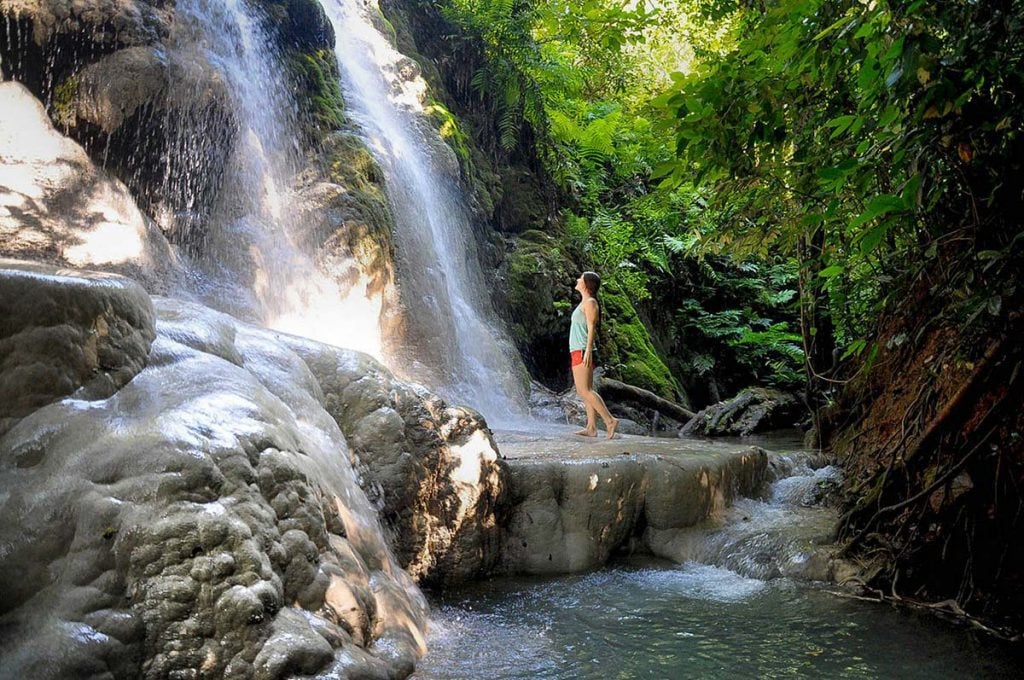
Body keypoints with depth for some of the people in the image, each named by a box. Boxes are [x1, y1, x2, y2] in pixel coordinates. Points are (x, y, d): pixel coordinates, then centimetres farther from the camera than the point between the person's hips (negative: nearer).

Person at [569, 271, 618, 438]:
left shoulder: (590, 302, -8)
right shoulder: (584, 303, 20)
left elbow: (591, 328, -16)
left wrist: (588, 350, -23)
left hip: (582, 351, -10)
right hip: (578, 351, 10)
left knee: (584, 390, -14)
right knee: (586, 391, 5)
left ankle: (610, 420, -16)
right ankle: (591, 427, 3)